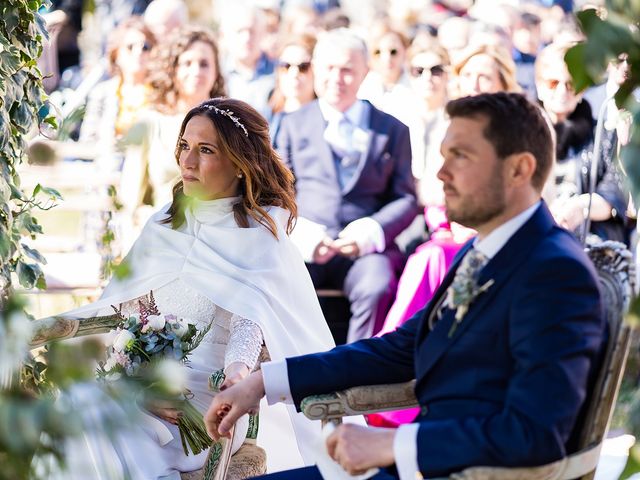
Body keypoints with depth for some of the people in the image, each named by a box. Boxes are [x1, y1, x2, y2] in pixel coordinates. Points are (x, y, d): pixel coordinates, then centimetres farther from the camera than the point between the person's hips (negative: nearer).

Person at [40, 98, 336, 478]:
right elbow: (124, 307, 11)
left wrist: (238, 367, -34)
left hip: (217, 391, -5)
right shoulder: (163, 226, 16)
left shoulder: (259, 233, 1)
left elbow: (251, 316, -14)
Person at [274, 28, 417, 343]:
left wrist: (371, 231, -10)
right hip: (305, 247, 1)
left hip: (365, 248, -1)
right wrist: (299, 233, -8)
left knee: (376, 288, -34)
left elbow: (407, 199, 10)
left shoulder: (392, 130, 15)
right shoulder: (293, 125, 18)